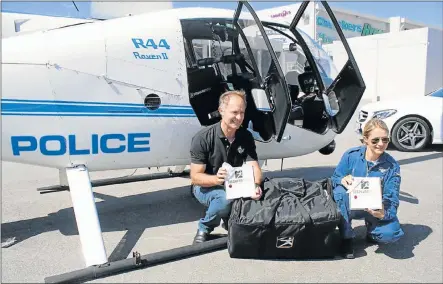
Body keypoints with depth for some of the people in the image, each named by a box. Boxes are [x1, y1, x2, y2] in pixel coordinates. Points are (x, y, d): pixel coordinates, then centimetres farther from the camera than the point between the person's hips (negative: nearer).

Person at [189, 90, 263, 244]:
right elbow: (195, 177, -22)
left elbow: (254, 167, -14)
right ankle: (204, 229, -5)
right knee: (225, 198, -36)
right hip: (206, 187, -4)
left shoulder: (246, 136, -8)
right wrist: (216, 179, -44)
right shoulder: (203, 138, -22)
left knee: (252, 197, -24)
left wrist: (256, 185, -38)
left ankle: (230, 219, 10)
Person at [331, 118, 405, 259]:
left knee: (391, 233, -31)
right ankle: (346, 237, -15)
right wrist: (342, 180, -32)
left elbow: (392, 199, -15)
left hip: (375, 209, 0)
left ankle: (371, 228, 10)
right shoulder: (351, 155, -13)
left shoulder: (392, 166, -12)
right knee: (340, 190, -33)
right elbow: (334, 179, -6)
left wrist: (383, 213, -39)